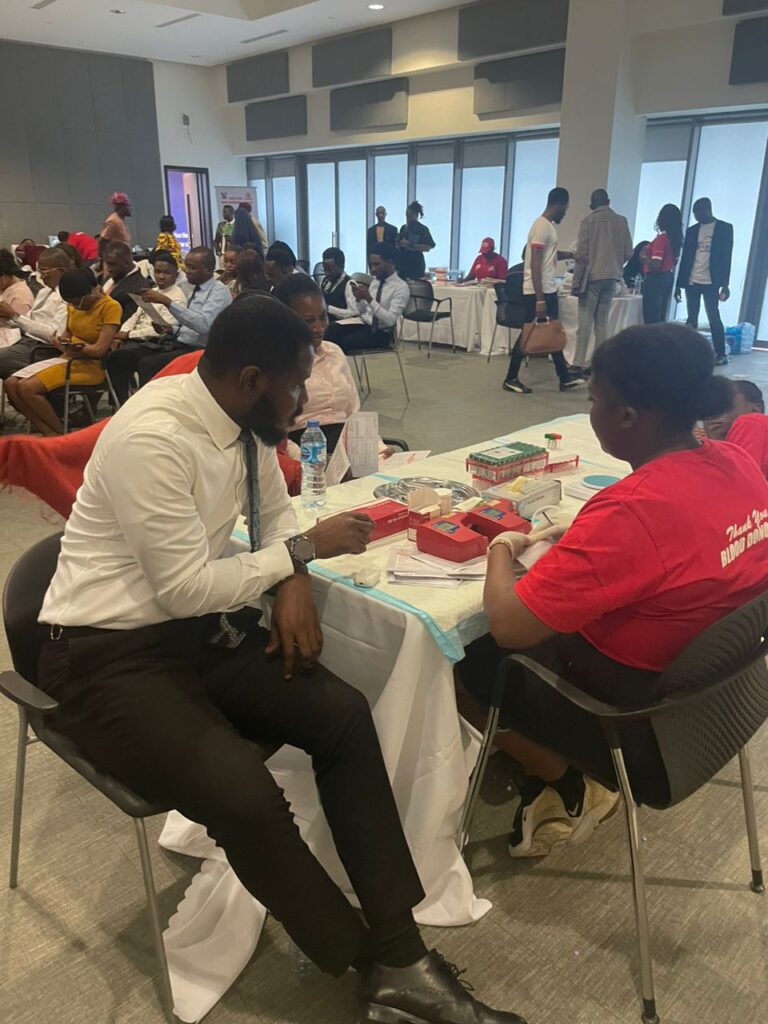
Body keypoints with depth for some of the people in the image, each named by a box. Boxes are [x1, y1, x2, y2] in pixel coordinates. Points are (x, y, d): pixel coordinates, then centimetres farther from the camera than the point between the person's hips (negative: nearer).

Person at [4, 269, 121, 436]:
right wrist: (60, 341, 0)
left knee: (28, 388, -22)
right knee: (11, 383, -8)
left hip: (91, 366, -8)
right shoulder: (74, 305, 7)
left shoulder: (110, 307, -13)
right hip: (68, 359, 8)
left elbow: (100, 350, -18)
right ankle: (49, 434, -11)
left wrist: (69, 348, -8)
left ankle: (62, 434, -5)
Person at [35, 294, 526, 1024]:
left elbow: (274, 513, 14)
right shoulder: (152, 437, -26)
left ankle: (398, 960, 0)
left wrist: (294, 586, -7)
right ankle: (370, 965, 1)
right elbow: (185, 586, -24)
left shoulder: (244, 421, 0)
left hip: (197, 627, 8)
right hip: (108, 658, -7)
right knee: (247, 800, -26)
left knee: (342, 716, -10)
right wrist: (306, 549, -16)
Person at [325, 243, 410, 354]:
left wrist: (369, 299, -26)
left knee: (345, 341, -30)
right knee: (331, 330, -21)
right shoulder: (375, 281, 12)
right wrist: (358, 299, -5)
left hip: (381, 332, -7)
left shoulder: (401, 287, -11)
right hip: (364, 324, 7)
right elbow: (363, 310, 17)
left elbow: (390, 320, -21)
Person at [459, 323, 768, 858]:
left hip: (638, 718, -8)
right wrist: (580, 537, 4)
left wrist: (502, 549, -11)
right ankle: (552, 781, 24)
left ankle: (571, 788, 18)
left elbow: (508, 626, -30)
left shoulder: (631, 512, -33)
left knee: (462, 660, 8)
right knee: (551, 626, 23)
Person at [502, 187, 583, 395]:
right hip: (537, 292, -10)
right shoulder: (542, 226, -17)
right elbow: (535, 264, -23)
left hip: (549, 290, 10)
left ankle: (564, 377, 22)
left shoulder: (549, 226, 13)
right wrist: (539, 299, -27)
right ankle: (511, 379, 6)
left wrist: (571, 254, 35)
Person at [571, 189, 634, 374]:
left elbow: (582, 253, -10)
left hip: (592, 276, -4)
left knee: (585, 321, -1)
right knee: (602, 322, 10)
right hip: (612, 277, 4)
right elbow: (628, 252, 5)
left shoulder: (588, 220, -6)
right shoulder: (622, 221, 5)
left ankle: (579, 363, -4)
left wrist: (577, 281, -4)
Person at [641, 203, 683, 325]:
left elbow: (655, 264, -20)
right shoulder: (675, 238, 10)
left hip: (656, 279, -9)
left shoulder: (661, 238, -15)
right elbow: (674, 262, 16)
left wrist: (644, 256, -5)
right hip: (668, 278, 9)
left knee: (651, 317, -7)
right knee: (660, 317, 12)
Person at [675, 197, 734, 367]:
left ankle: (721, 354, 1)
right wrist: (679, 284, 9)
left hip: (710, 282, -4)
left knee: (714, 318, -5)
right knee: (691, 320, 4)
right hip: (692, 282, 4)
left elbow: (726, 257, -2)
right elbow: (685, 258, 13)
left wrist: (725, 284, -8)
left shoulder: (724, 228, 2)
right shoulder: (692, 230, 12)